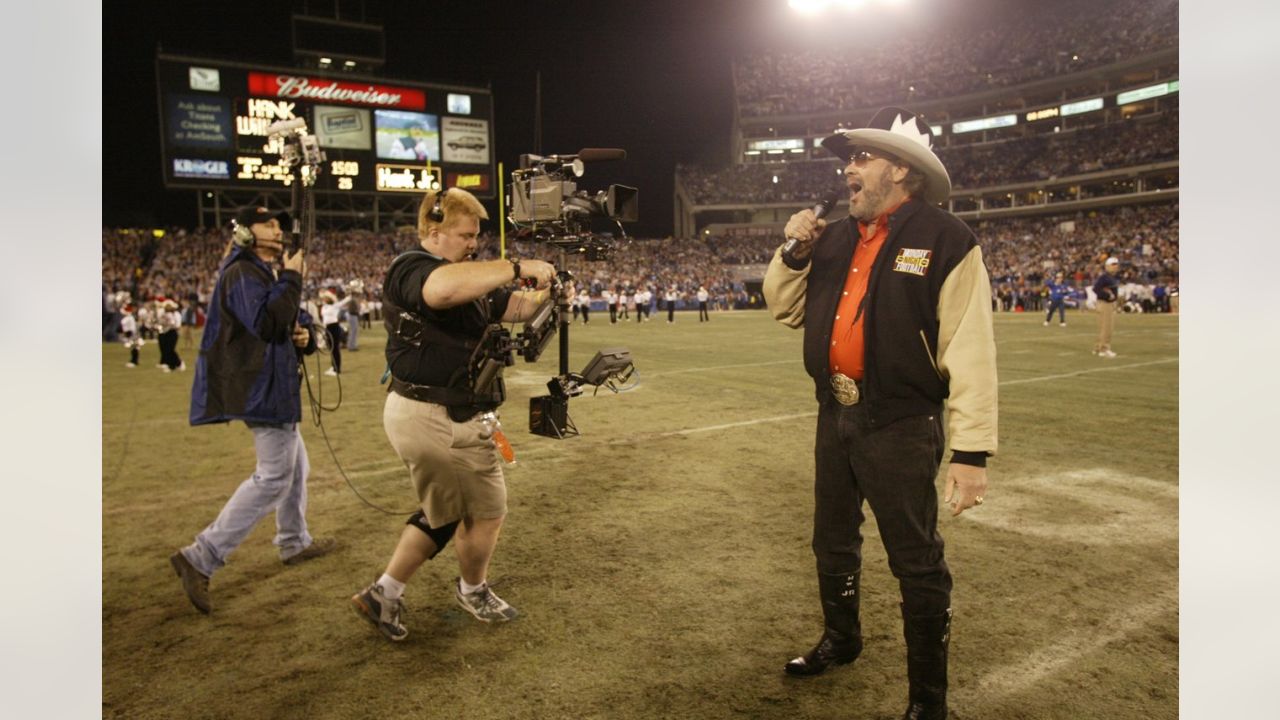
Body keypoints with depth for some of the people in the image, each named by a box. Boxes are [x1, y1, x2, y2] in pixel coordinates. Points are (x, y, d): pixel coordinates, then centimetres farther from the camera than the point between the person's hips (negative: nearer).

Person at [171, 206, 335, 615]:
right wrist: (291, 279, -18)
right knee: (273, 477, -11)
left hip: (271, 387, 11)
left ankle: (295, 543, 34)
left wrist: (303, 336, 1)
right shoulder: (243, 273, -12)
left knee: (295, 466, 20)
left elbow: (282, 328, 23)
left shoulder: (263, 274, 20)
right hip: (263, 388, -11)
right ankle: (201, 558, -9)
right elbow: (265, 323, -27)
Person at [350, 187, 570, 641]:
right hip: (437, 420, -10)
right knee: (487, 511, 8)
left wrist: (548, 293, -10)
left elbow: (514, 308, 12)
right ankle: (473, 592, 35)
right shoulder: (412, 269, -17)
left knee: (444, 512, 22)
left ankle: (382, 595, 31)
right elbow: (445, 288, -42)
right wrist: (518, 268, -35)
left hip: (443, 417, 10)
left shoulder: (466, 276, 15)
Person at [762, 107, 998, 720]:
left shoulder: (946, 241, -12)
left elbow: (970, 353, -17)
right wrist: (793, 253, -2)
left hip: (901, 425, -7)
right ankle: (841, 641, 46)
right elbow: (785, 309, 15)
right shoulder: (834, 239, 9)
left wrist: (971, 451, -21)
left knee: (917, 562, 3)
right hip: (835, 416, 7)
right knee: (832, 542, 21)